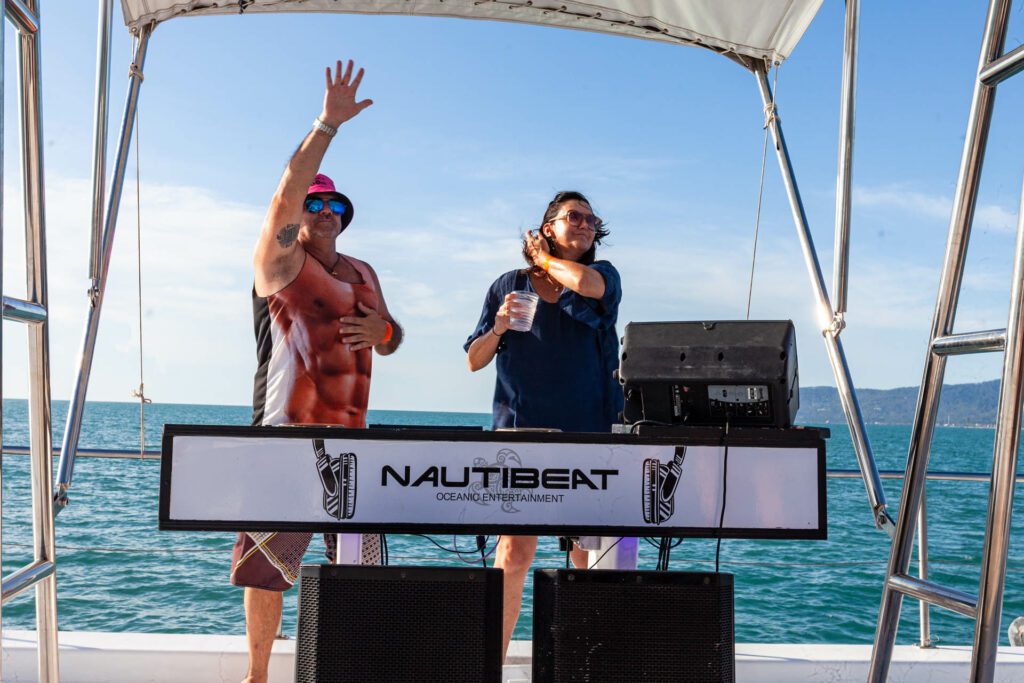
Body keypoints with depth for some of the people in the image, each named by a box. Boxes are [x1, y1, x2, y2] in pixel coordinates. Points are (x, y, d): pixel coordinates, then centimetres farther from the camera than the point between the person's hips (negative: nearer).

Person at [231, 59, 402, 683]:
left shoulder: (362, 273, 16)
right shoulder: (280, 262, -4)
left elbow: (392, 338, 22)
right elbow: (286, 193, -20)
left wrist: (381, 330, -3)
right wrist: (328, 124, -26)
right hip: (285, 437, -6)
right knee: (268, 564, 0)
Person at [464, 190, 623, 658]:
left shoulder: (605, 275, 11)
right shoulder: (509, 285, 12)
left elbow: (586, 283, -16)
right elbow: (474, 360, 13)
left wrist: (545, 259, 3)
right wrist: (497, 329, -7)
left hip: (588, 434, 1)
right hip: (520, 432, 0)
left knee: (591, 557, 1)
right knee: (512, 555, -6)